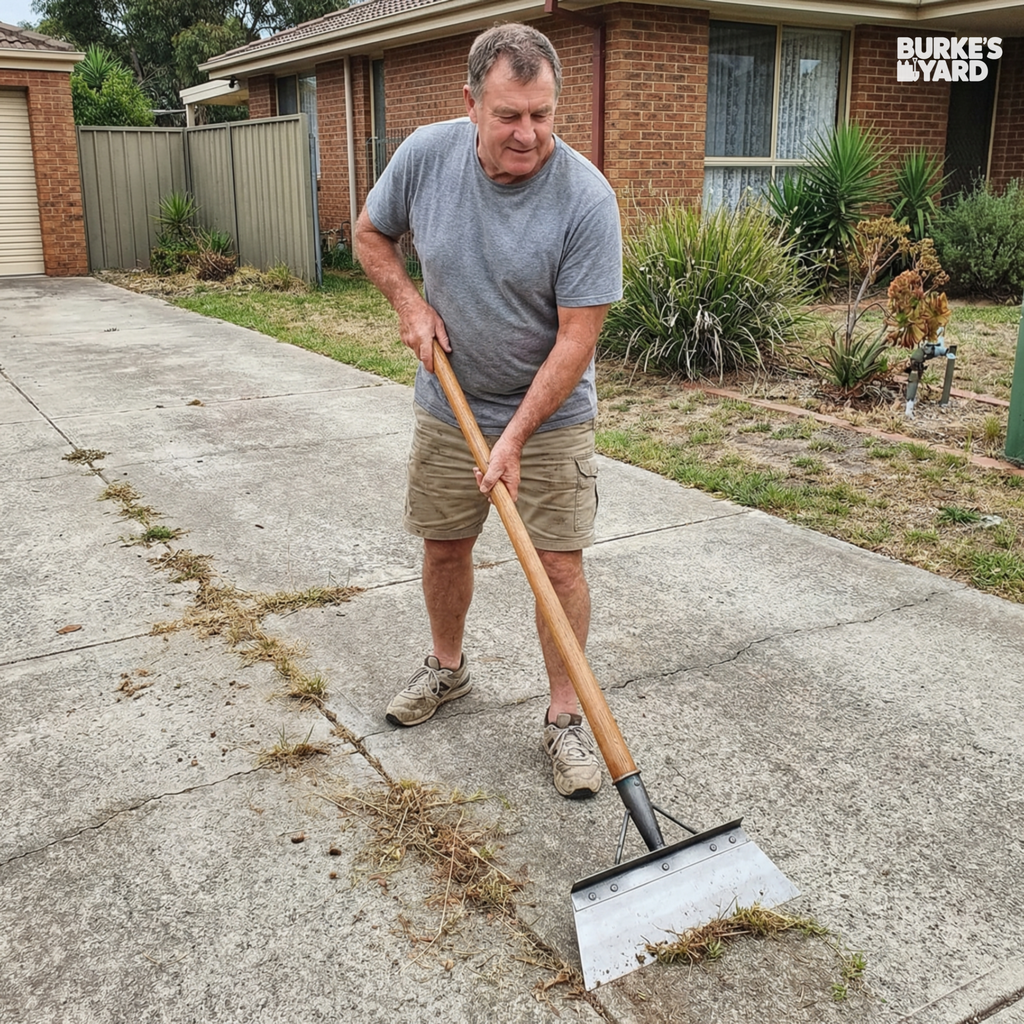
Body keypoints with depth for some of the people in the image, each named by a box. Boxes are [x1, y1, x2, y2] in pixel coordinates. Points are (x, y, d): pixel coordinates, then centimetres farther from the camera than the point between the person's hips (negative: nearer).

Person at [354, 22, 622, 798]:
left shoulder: (586, 198, -22)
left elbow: (576, 340, -22)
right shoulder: (426, 154, -11)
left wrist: (516, 437, -24)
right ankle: (447, 668, 40)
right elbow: (371, 236, 8)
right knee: (444, 546, 15)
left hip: (549, 417, -3)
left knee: (560, 565, -3)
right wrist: (411, 305, -8)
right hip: (448, 408, 4)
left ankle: (565, 717, 14)